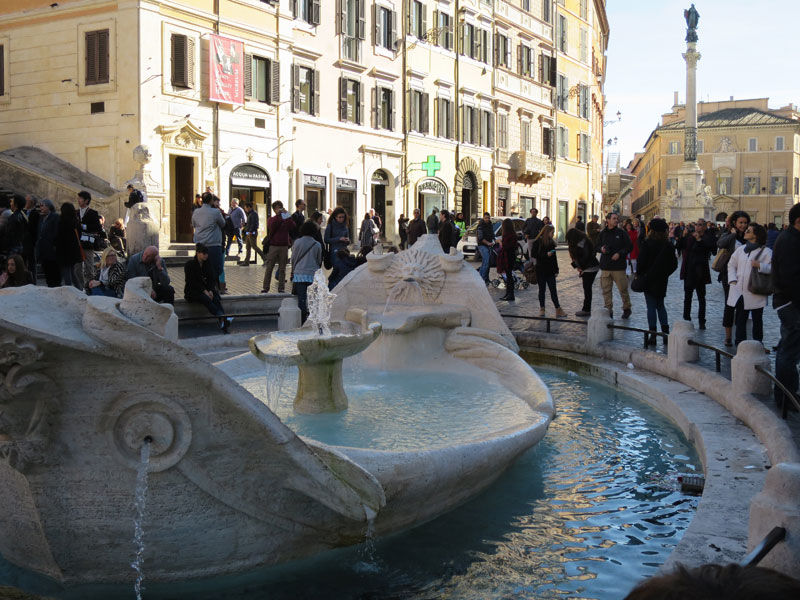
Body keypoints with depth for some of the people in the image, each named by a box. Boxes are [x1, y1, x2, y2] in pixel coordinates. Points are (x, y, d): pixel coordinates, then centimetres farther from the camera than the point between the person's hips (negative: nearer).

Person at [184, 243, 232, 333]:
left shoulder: (208, 264, 13)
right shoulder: (189, 264, -2)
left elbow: (212, 279, 8)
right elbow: (192, 282, -11)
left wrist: (210, 290, -13)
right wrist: (205, 291, -21)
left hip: (206, 289, 4)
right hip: (192, 291, -4)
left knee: (216, 299, -30)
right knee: (206, 299, -35)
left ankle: (223, 323, -51)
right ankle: (222, 318, -55)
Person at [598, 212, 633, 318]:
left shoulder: (622, 233, 1)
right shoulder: (602, 233, 8)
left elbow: (629, 247, 2)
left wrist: (619, 254, -12)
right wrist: (601, 249, -4)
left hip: (619, 266, -2)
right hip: (605, 266, 3)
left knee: (623, 289, 2)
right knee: (606, 289, 3)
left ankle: (626, 308, 18)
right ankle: (608, 309, 13)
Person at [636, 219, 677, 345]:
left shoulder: (647, 243, -13)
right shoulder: (668, 245, 0)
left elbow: (641, 261, -13)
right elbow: (674, 264, 5)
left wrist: (638, 274, -1)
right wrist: (665, 274, 16)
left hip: (649, 279, -4)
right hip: (662, 280, 4)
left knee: (651, 307, -1)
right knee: (660, 305, 18)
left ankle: (652, 335, -2)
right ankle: (665, 331, 13)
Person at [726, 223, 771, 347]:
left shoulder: (766, 251, -6)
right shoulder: (740, 249, 12)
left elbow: (773, 267, -13)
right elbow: (731, 265, 14)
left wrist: (760, 266, -27)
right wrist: (732, 280, 1)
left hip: (755, 293, -4)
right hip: (740, 292, 5)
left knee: (757, 320, 7)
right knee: (740, 319, 9)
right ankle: (739, 342, 17)